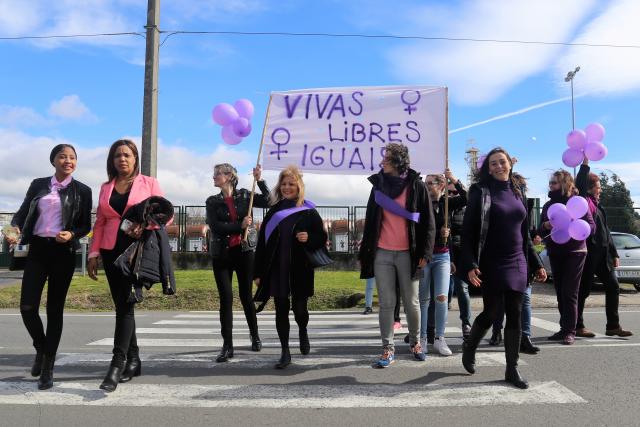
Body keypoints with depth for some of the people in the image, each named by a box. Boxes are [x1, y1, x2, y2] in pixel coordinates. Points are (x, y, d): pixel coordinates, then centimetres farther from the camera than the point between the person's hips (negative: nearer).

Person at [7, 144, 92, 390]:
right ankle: (41, 349, 24)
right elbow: (22, 212, 10)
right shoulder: (38, 185, 11)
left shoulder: (82, 190, 5)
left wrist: (71, 235, -15)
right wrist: (15, 230, -11)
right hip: (37, 249, 2)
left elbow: (86, 225, 6)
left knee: (55, 309, 3)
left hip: (63, 252, -2)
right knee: (27, 307, -6)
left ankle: (48, 368, 14)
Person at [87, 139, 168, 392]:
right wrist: (93, 254, 6)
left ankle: (118, 363, -12)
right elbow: (100, 223, 14)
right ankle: (133, 360, 16)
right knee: (122, 304, 7)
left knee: (125, 303, -12)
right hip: (111, 250, 4)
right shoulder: (106, 188, 15)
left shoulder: (149, 183, 4)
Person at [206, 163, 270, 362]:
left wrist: (259, 180, -8)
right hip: (221, 254, 1)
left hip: (244, 252, 0)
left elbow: (268, 202, -4)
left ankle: (255, 336, 28)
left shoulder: (244, 195, 5)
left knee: (246, 296, 8)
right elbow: (214, 226, -7)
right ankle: (227, 346, 2)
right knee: (226, 299, -2)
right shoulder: (212, 201, 5)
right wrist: (240, 226, -15)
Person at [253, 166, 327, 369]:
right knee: (281, 310, 4)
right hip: (277, 270, 2)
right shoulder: (274, 211, 7)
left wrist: (309, 238, -20)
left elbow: (322, 238, 4)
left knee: (299, 308, 3)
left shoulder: (308, 212, -1)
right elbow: (262, 242, 7)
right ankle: (285, 352, 15)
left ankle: (303, 332, 37)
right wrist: (258, 272, 4)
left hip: (300, 270, -2)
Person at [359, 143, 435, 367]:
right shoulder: (379, 184, 8)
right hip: (382, 254, 2)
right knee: (386, 303, 3)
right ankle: (388, 349, 11)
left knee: (411, 302, 8)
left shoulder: (416, 185, -1)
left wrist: (424, 253, -7)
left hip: (407, 254, -2)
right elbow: (370, 220, 11)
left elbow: (428, 222, -1)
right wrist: (364, 253, 10)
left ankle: (415, 341, 29)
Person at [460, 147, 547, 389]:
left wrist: (536, 264, 14)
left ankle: (512, 369, 16)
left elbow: (525, 234, 17)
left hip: (517, 263, 5)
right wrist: (470, 265, -19)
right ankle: (469, 347, 28)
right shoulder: (481, 192, -5)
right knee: (490, 313, 0)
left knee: (515, 316, 6)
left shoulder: (518, 193, 11)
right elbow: (468, 231, -10)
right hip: (492, 265, -5)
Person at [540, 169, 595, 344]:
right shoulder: (548, 205, 9)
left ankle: (570, 331, -1)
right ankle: (564, 328, 18)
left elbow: (592, 227, -8)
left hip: (575, 252, -5)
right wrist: (545, 226, -11)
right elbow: (541, 231, 11)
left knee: (569, 293, -7)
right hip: (555, 253, 5)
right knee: (560, 292, 8)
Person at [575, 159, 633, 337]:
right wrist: (585, 163, -25)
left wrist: (614, 254, 19)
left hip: (603, 253, 9)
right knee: (584, 289, -1)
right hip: (589, 252, -9)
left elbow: (606, 230, 21)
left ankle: (613, 326, 17)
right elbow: (579, 185, -27)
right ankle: (578, 327, 9)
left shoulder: (597, 205, 19)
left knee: (613, 287, 9)